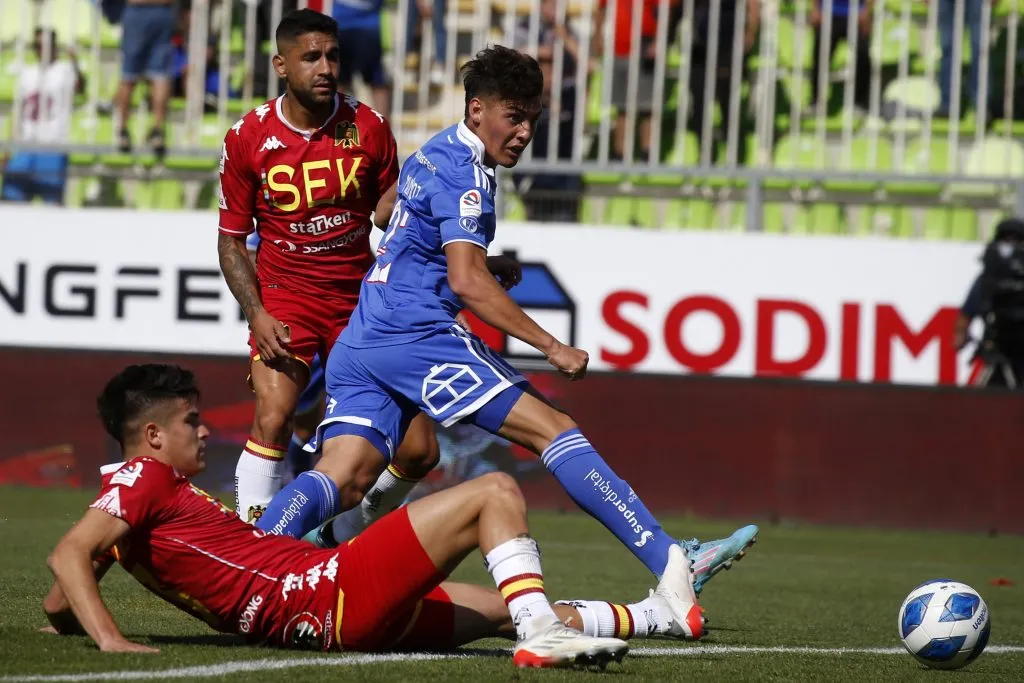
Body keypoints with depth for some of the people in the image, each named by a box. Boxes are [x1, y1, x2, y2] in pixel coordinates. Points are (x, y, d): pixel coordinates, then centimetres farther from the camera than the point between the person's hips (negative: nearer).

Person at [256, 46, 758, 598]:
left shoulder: (432, 156, 21)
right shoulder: (464, 171, -10)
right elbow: (466, 282, -19)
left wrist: (493, 267, 18)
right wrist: (552, 348, -18)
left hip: (360, 341, 10)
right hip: (416, 334, -10)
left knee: (341, 481, -3)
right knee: (555, 430, -12)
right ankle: (669, 561, -18)